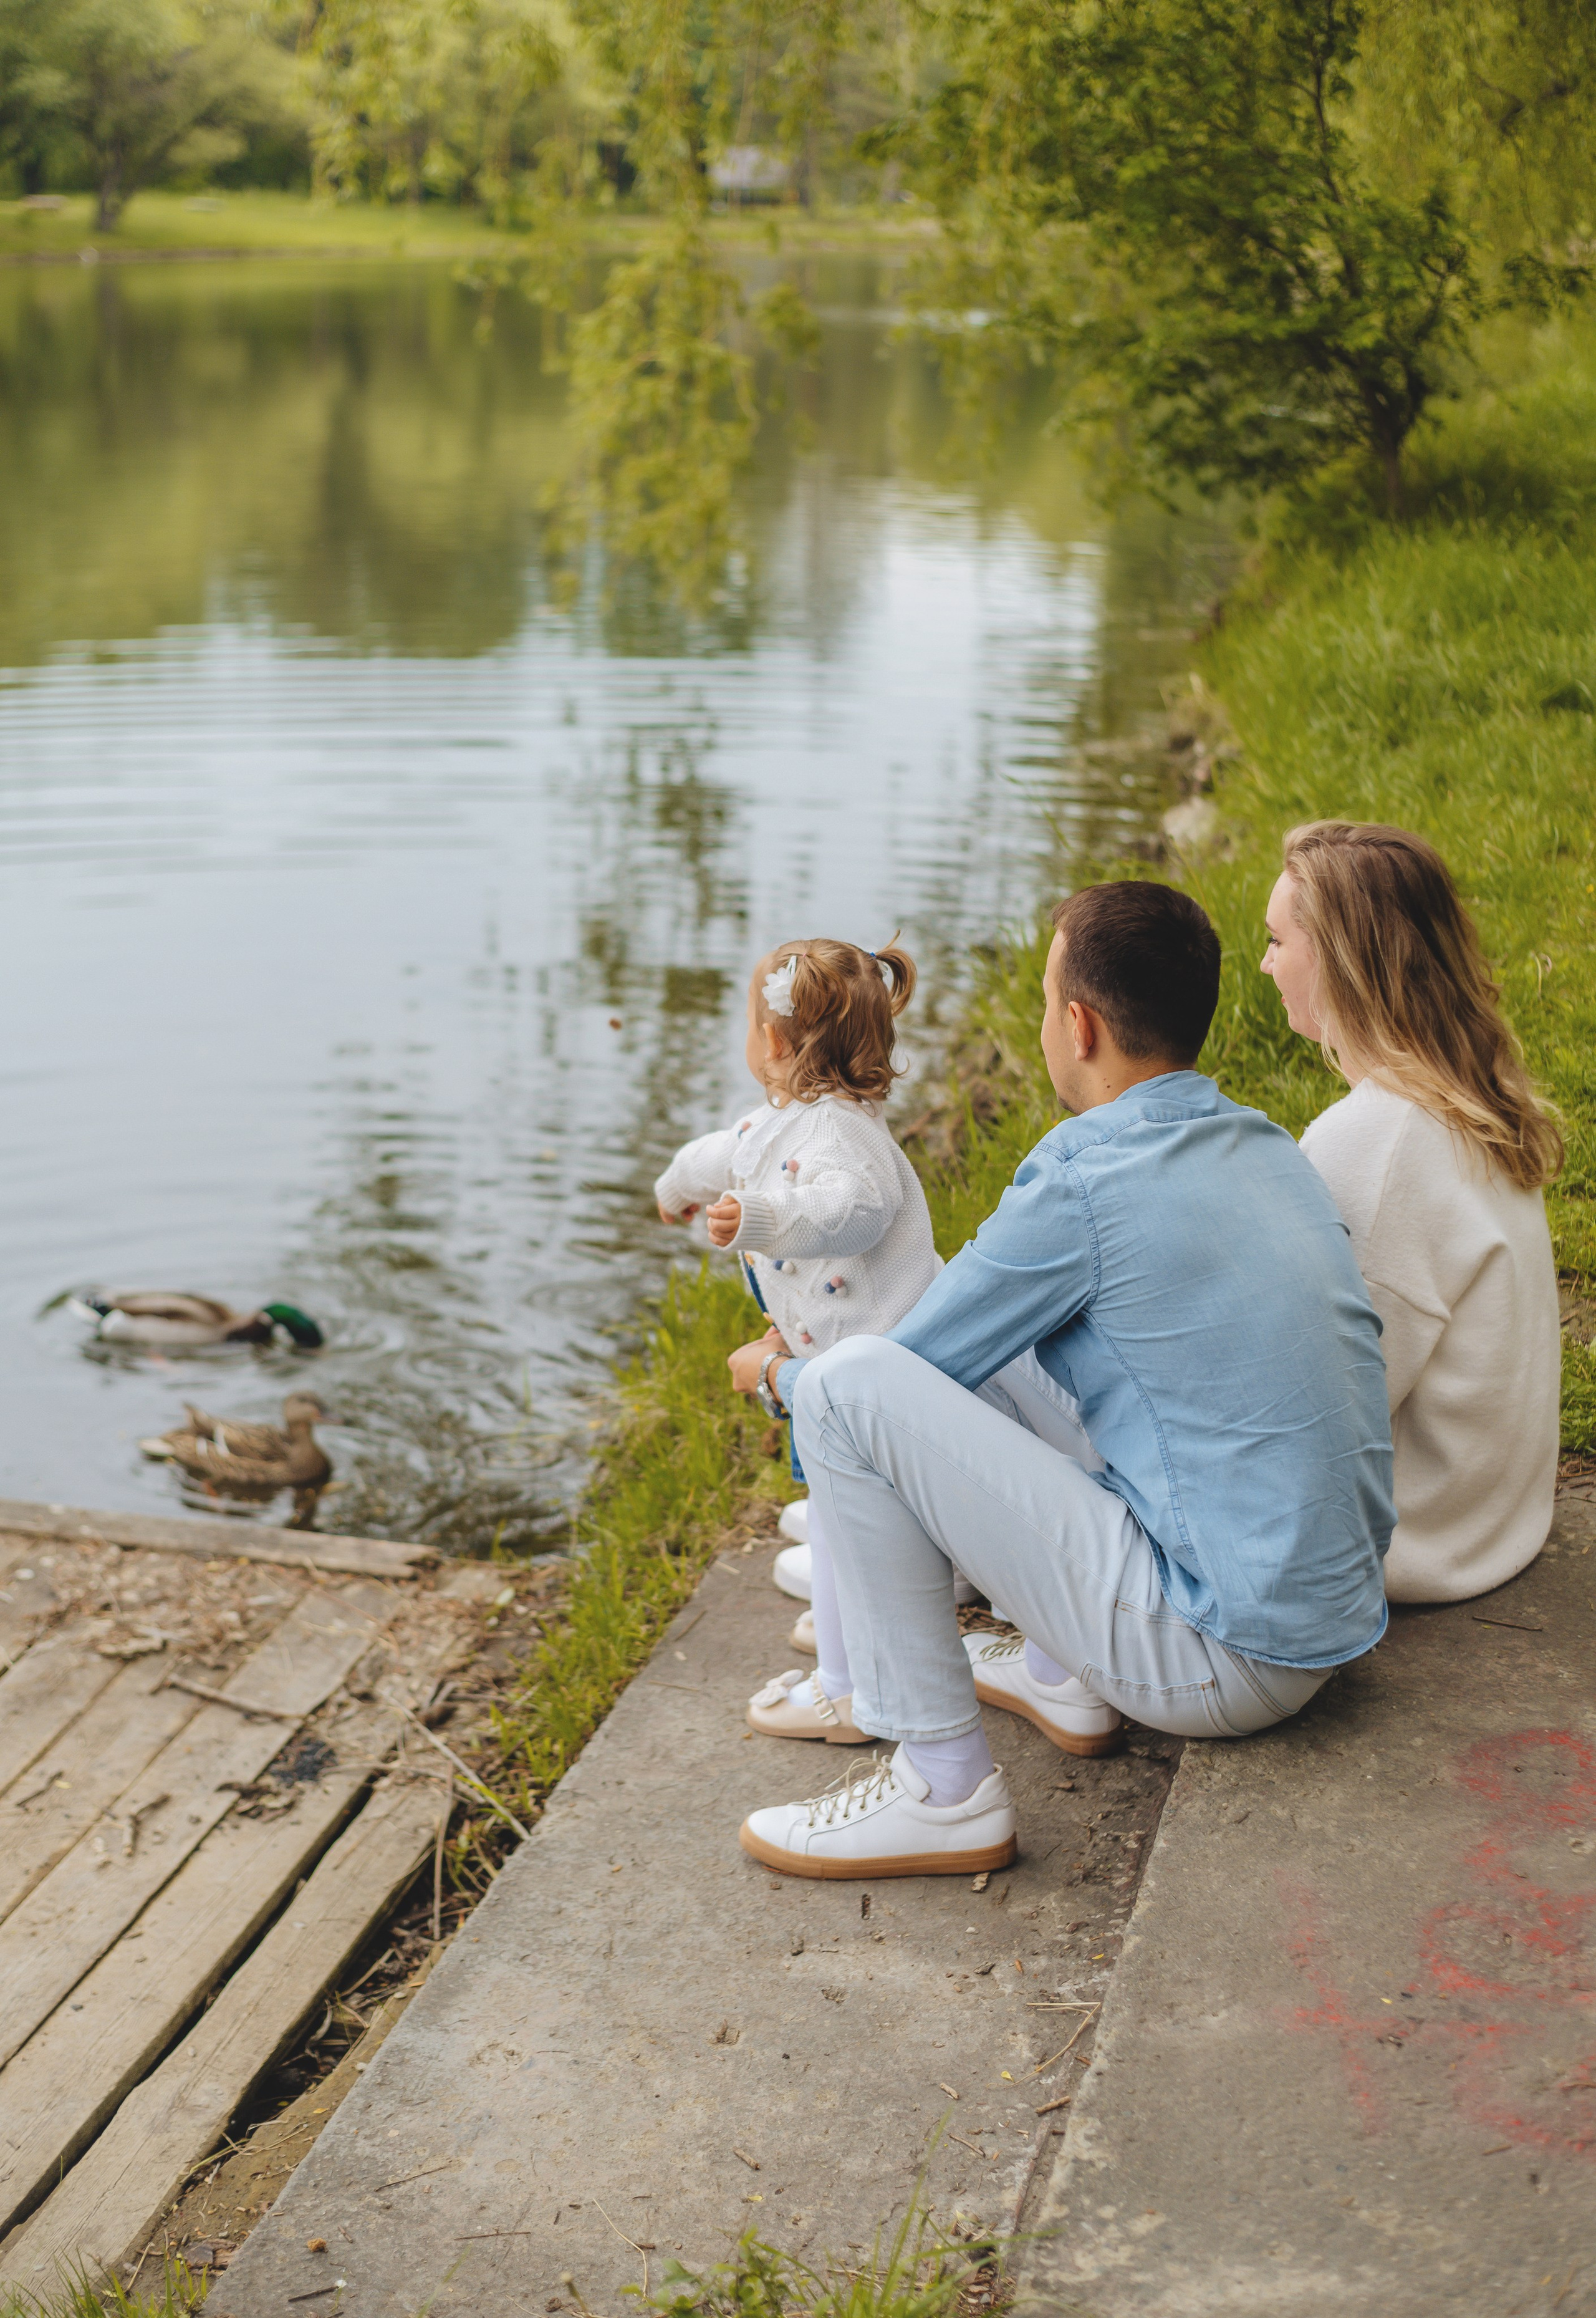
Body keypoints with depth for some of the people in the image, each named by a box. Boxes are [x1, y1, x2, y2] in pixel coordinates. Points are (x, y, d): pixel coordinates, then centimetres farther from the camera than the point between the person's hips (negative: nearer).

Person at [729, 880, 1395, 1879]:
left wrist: (780, 1371, 18)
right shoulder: (1270, 1150, 8)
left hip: (1221, 1661, -9)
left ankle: (944, 1788, -7)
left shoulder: (1085, 1185, -17)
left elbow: (915, 1366, -4)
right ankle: (1062, 1674, 26)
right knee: (1002, 1341, 21)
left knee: (845, 1387, -14)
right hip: (1330, 1614, 9)